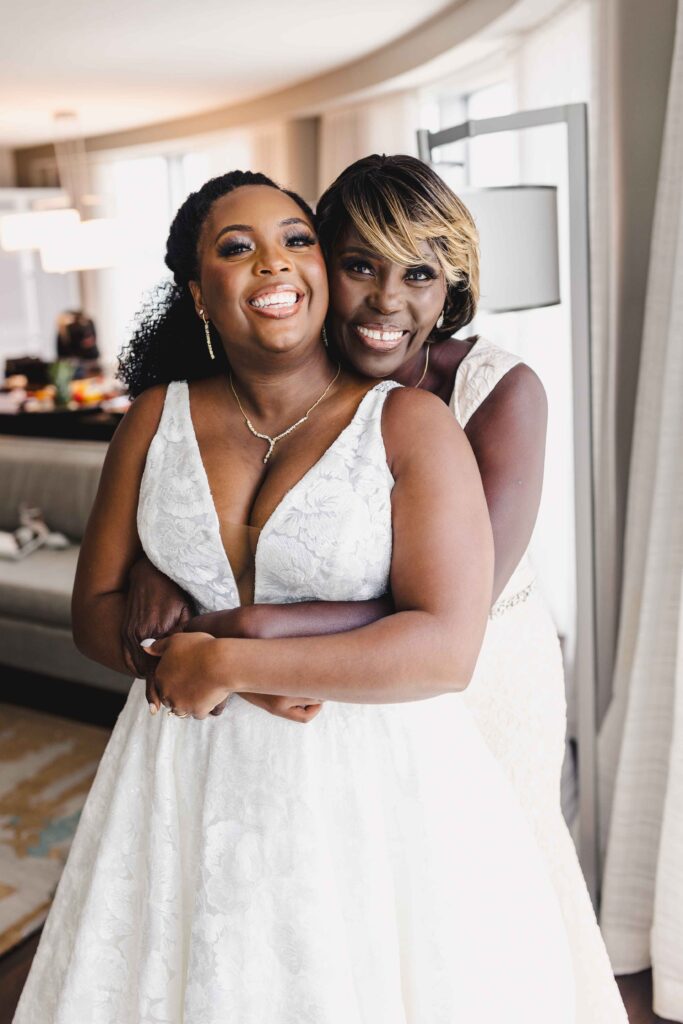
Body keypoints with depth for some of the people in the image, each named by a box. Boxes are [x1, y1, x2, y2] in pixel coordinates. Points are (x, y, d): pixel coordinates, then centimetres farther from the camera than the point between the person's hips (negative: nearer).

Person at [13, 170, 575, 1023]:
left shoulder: (409, 424, -11)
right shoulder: (157, 419, 1)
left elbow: (447, 649, -18)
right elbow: (97, 607, 5)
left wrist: (229, 664, -18)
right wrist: (172, 651, -16)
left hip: (370, 783, -3)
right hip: (192, 780, 4)